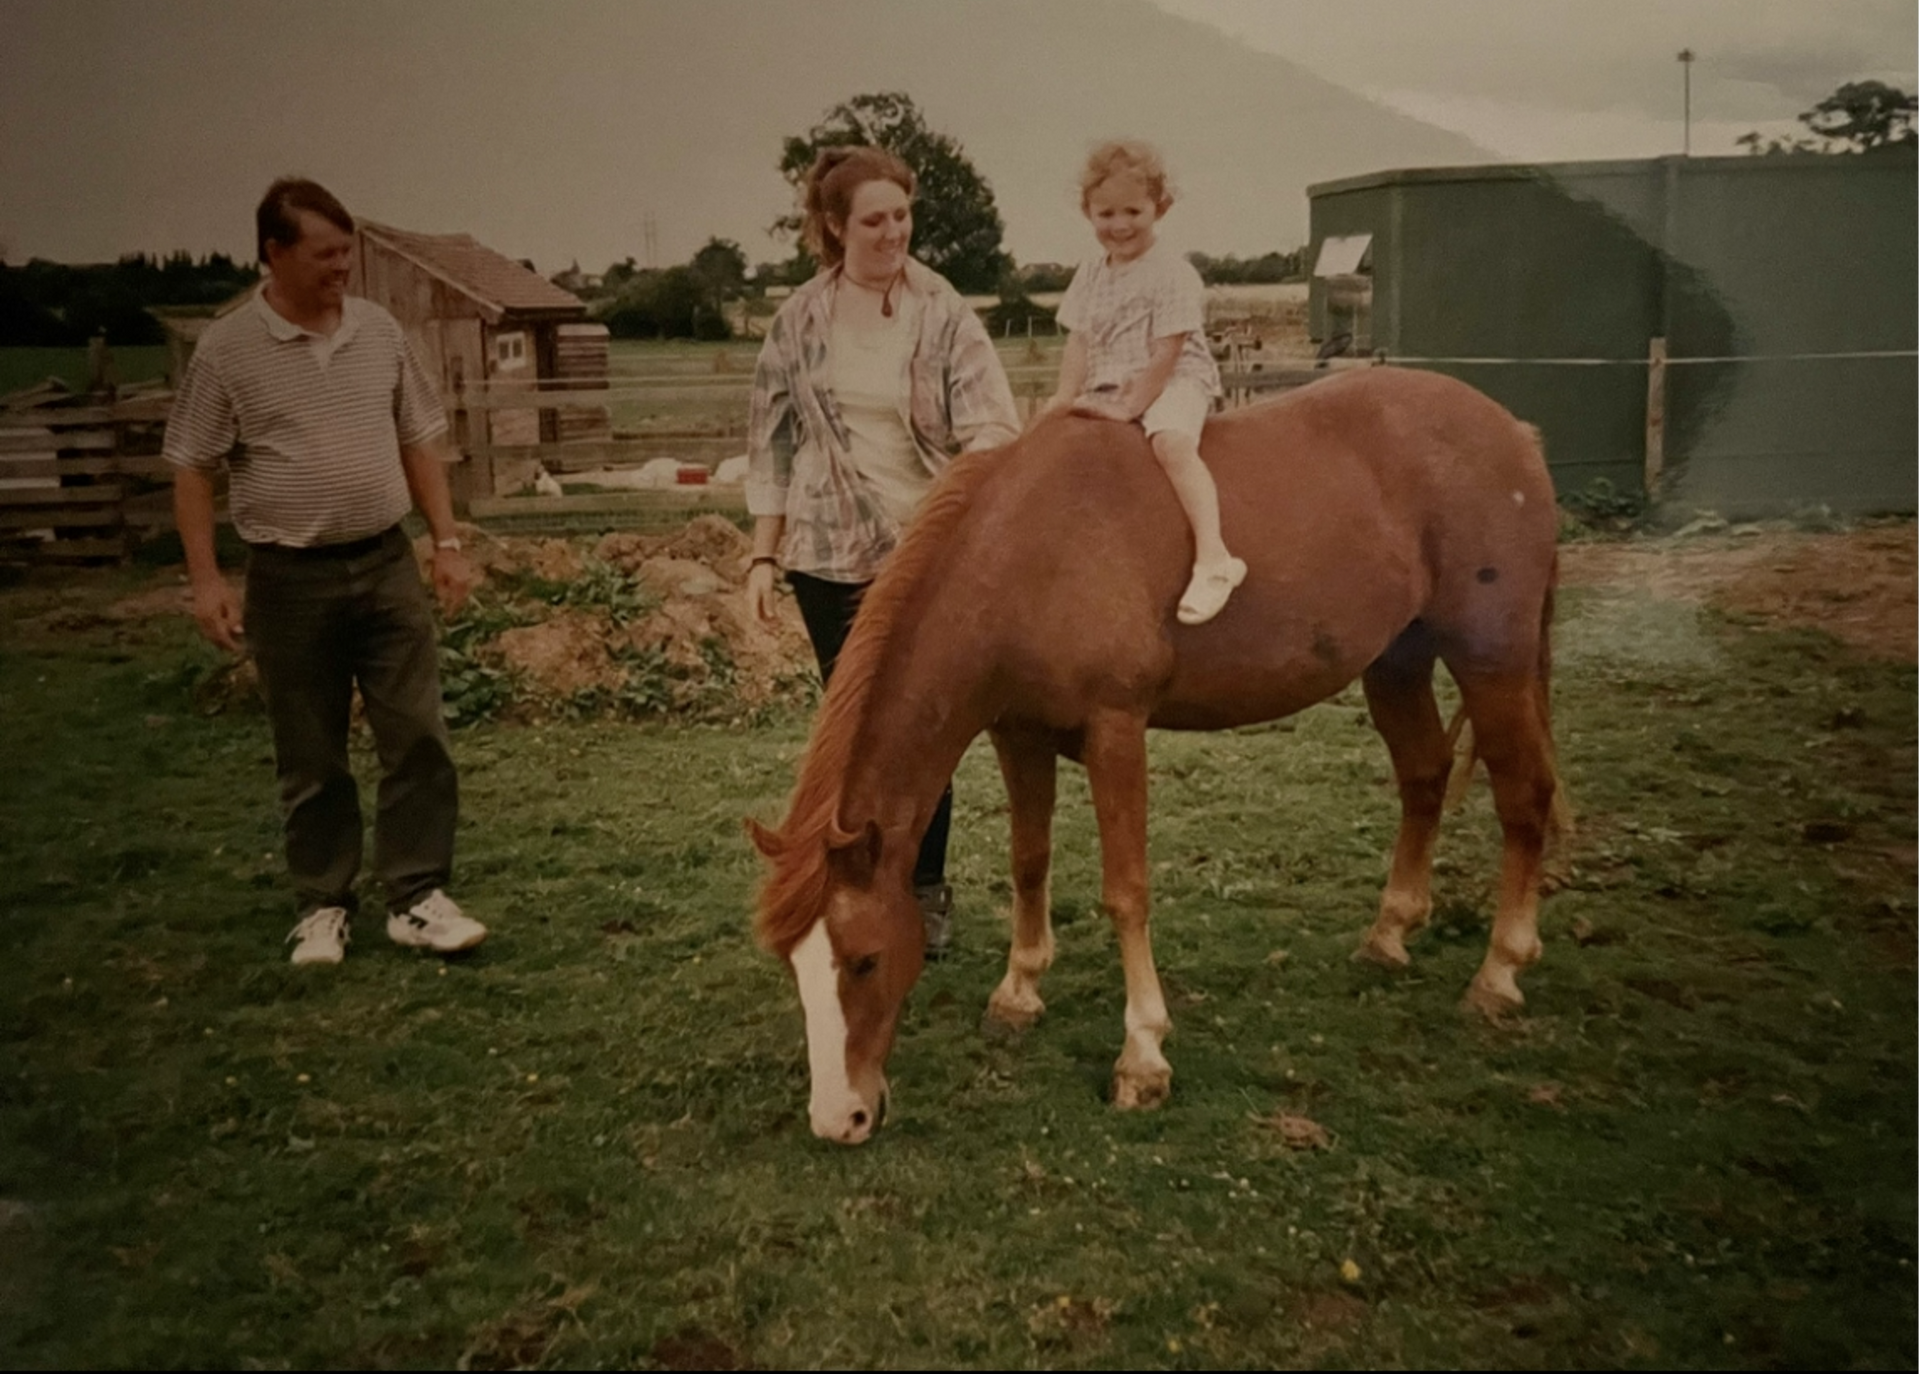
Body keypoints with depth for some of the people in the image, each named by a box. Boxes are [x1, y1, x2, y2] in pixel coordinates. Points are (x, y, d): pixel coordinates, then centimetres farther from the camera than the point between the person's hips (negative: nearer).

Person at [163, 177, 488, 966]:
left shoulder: (379, 330, 5)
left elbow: (420, 441, 12)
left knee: (417, 736, 0)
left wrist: (447, 542, 6)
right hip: (291, 577, -3)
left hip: (386, 563, 3)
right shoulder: (227, 349, -5)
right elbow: (191, 468, -1)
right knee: (310, 757, 7)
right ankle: (322, 905, 21)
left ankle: (416, 898, 10)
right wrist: (205, 579, -8)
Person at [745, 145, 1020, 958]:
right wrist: (763, 557, 2)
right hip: (831, 556, 1)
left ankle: (925, 891, 20)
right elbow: (771, 445, 6)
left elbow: (992, 428, -7)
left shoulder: (944, 315, -3)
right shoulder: (799, 322, 2)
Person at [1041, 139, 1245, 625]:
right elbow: (1080, 342, 7)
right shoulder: (1090, 276, 10)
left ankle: (1213, 559, -45)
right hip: (1106, 391, 8)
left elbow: (1166, 356, -16)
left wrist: (1129, 405, -19)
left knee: (1172, 442, -34)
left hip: (1174, 384, -8)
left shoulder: (1172, 274, -11)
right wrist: (1067, 396, -8)